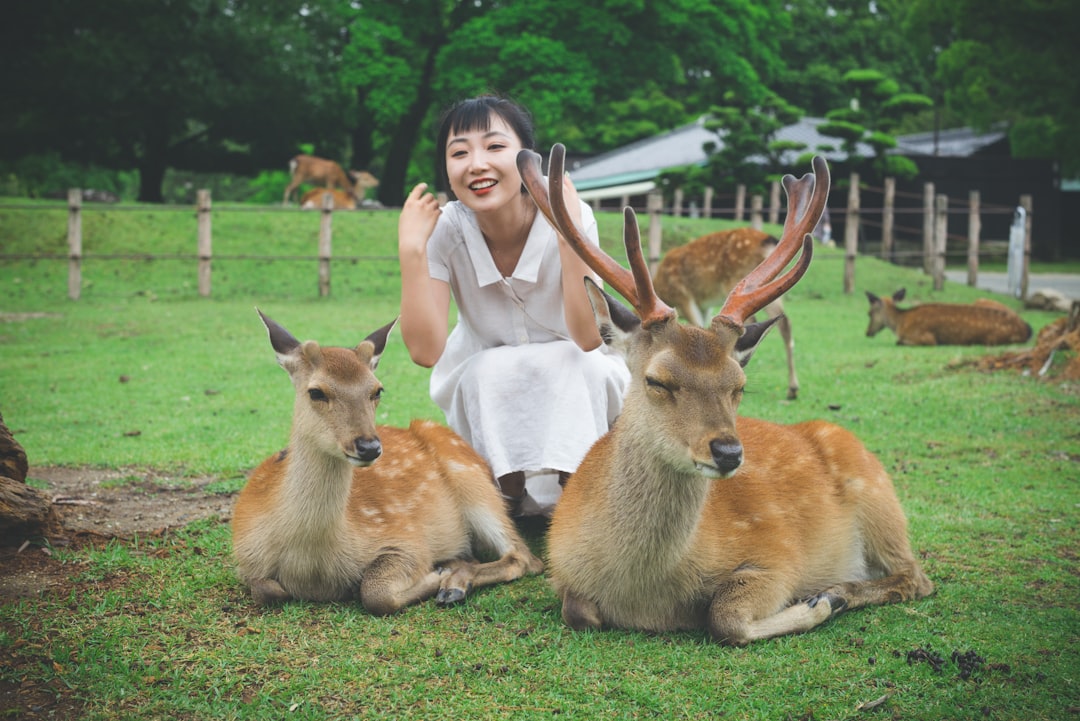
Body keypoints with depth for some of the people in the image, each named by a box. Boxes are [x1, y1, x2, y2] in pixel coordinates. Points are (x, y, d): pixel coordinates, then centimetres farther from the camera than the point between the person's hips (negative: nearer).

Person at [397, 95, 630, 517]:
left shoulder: (571, 215, -24)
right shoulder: (446, 230, -20)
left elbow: (588, 339, -32)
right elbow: (425, 351, -26)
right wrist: (411, 249, -34)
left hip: (576, 386, -1)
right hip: (484, 386, 1)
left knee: (575, 369, -32)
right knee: (495, 371, -31)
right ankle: (512, 500, -10)